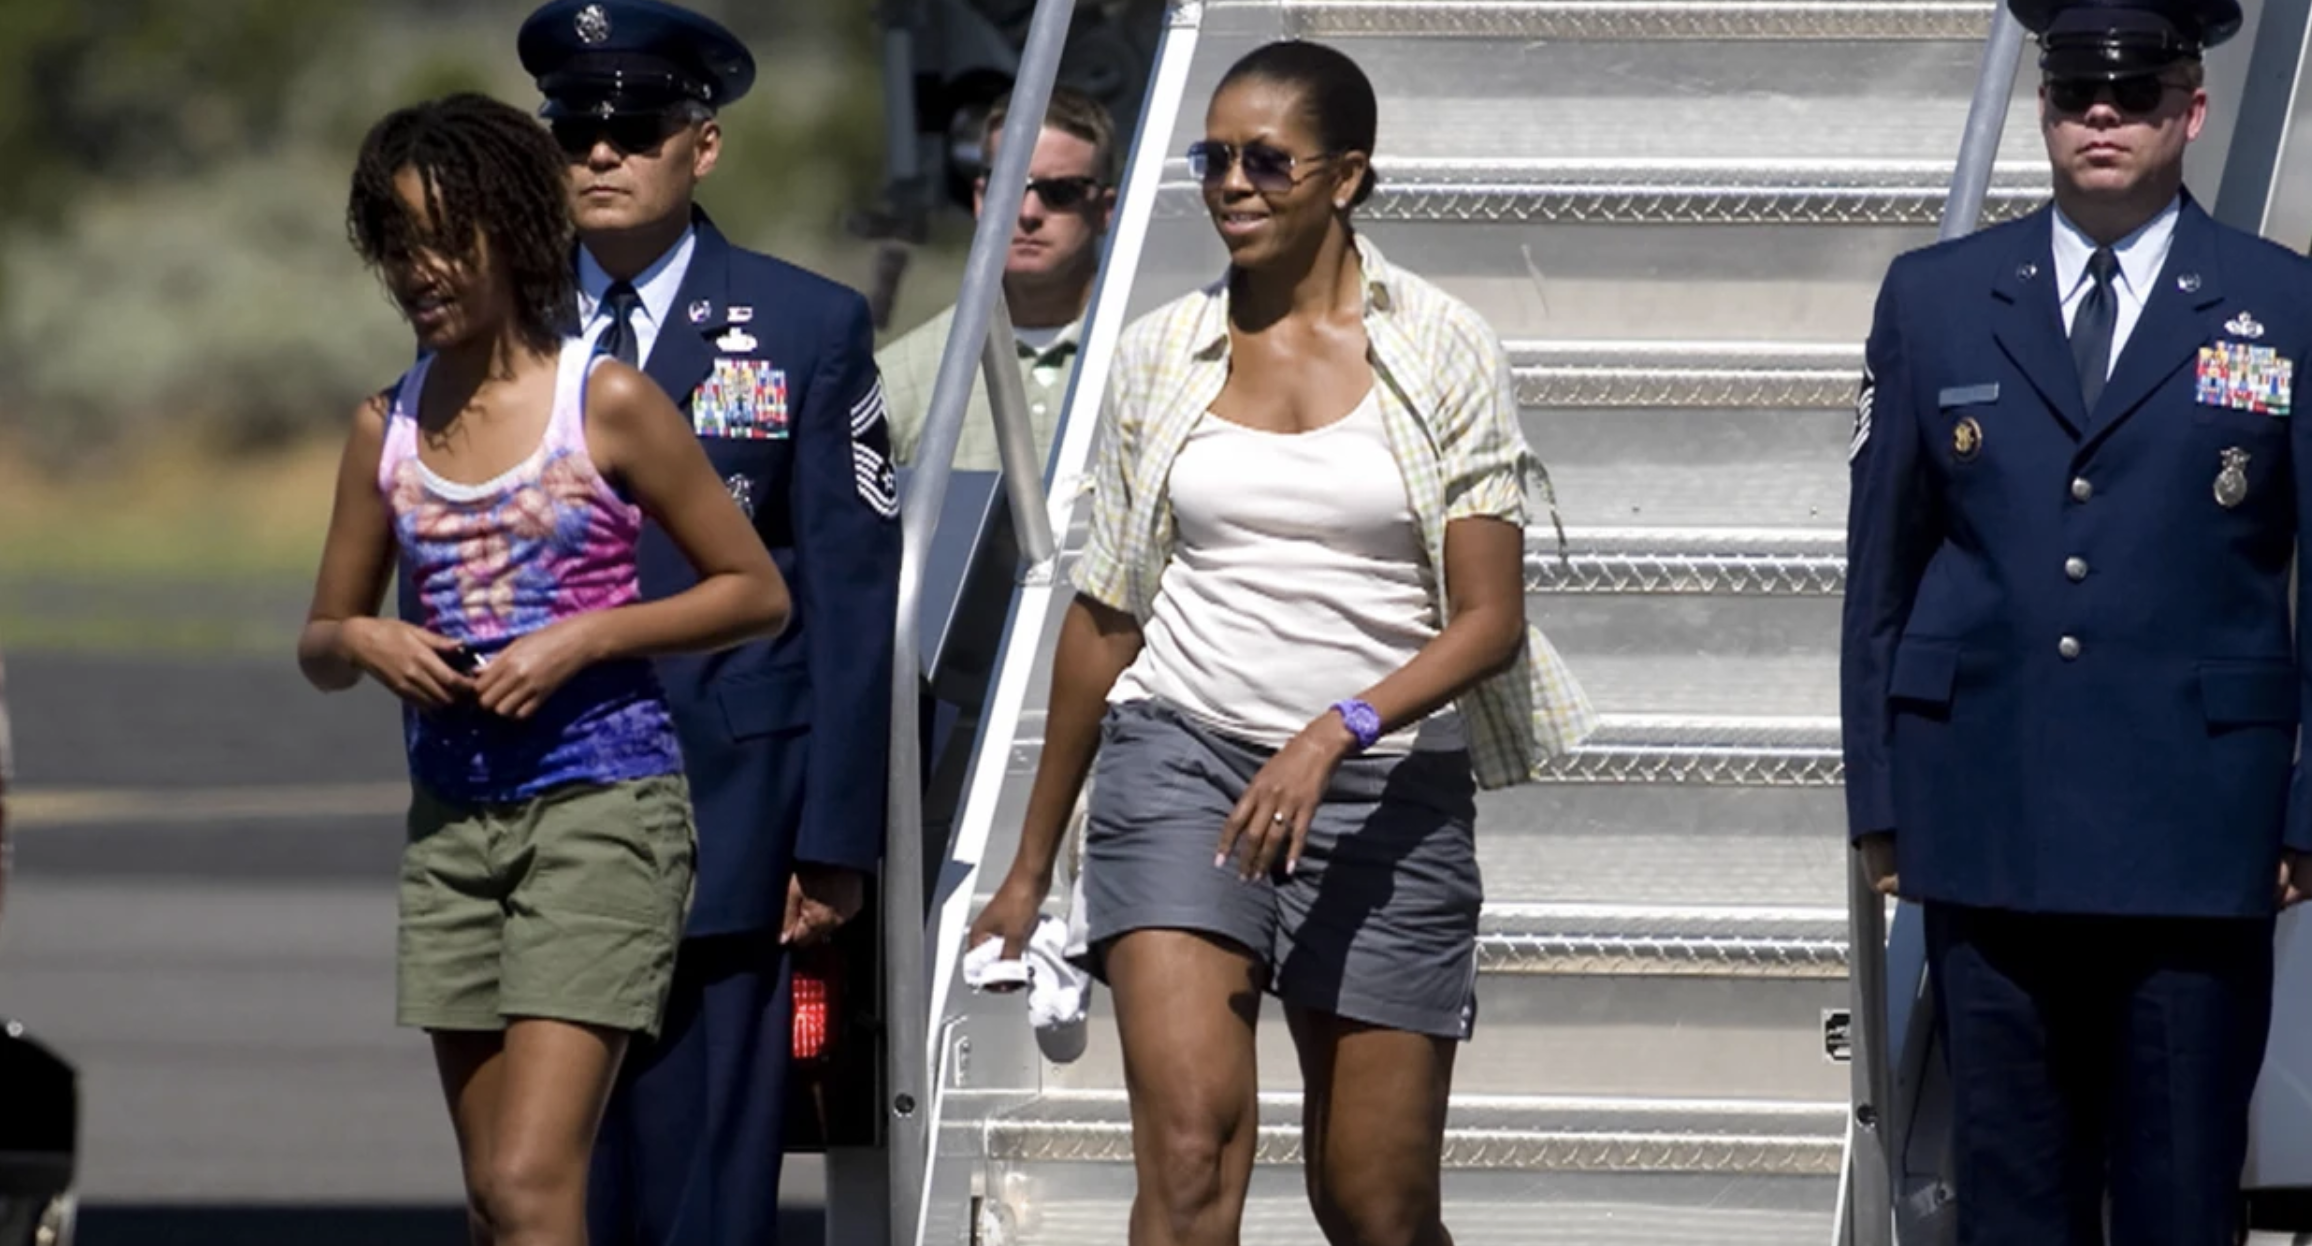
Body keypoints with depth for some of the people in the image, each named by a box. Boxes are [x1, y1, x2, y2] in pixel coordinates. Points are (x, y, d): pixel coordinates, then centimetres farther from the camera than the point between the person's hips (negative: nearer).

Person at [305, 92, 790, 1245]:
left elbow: (757, 591, -1)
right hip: (453, 817, 6)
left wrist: (582, 640, -13)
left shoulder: (607, 404, -5)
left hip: (599, 801, -6)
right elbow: (319, 646, 17)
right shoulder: (387, 428, 8)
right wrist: (362, 643, -7)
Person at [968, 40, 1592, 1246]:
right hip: (1183, 754, 1)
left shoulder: (1444, 353, 1)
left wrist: (1335, 733, -22)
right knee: (1190, 1143, -20)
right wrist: (1031, 864, 18)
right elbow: (1103, 616, 15)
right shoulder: (1161, 353, 8)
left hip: (1389, 785, -1)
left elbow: (1491, 620, -5)